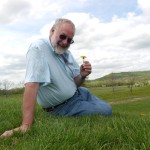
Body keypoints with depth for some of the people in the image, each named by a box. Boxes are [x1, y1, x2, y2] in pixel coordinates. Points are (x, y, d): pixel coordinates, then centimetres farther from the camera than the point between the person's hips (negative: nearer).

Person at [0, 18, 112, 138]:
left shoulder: (66, 52, 2)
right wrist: (26, 126, -41)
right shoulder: (38, 48, -23)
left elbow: (75, 83, 5)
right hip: (63, 107, -8)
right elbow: (32, 85, -35)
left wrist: (82, 75, -19)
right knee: (106, 112, -8)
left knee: (107, 108, 15)